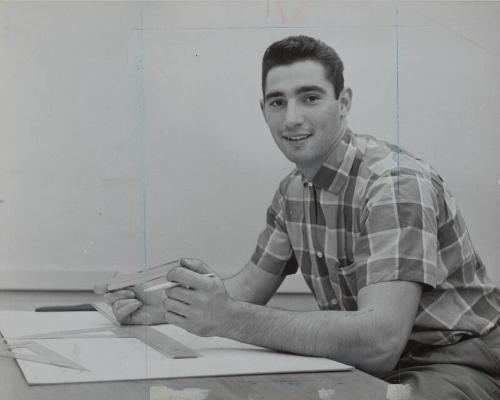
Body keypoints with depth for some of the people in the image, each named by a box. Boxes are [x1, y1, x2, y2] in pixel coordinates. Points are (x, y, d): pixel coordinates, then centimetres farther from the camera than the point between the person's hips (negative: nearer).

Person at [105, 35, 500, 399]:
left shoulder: (397, 185, -23)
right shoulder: (294, 190, 4)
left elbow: (380, 340, -33)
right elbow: (250, 286, 12)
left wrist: (228, 319, -40)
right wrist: (153, 308, -5)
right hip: (363, 359, 7)